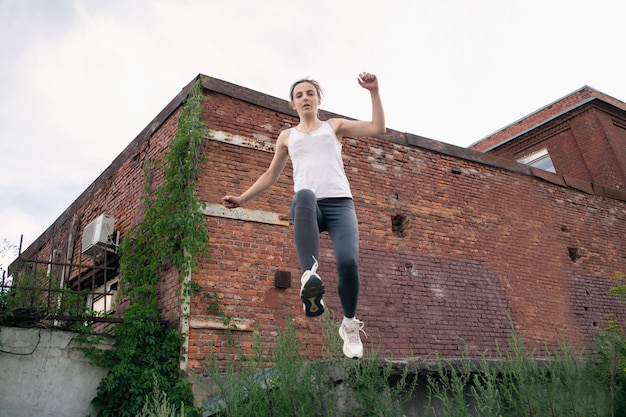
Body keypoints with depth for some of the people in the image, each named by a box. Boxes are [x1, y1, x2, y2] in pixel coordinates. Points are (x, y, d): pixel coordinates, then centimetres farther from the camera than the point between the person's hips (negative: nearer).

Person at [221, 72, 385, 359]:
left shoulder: (335, 126, 21)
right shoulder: (287, 137, 25)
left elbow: (377, 128, 11)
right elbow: (270, 175, 29)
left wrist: (374, 92, 2)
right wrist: (242, 199, 22)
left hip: (340, 204, 0)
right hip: (308, 208, 0)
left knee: (348, 262, -24)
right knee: (305, 195, -40)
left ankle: (349, 324, 3)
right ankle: (309, 275, -50)